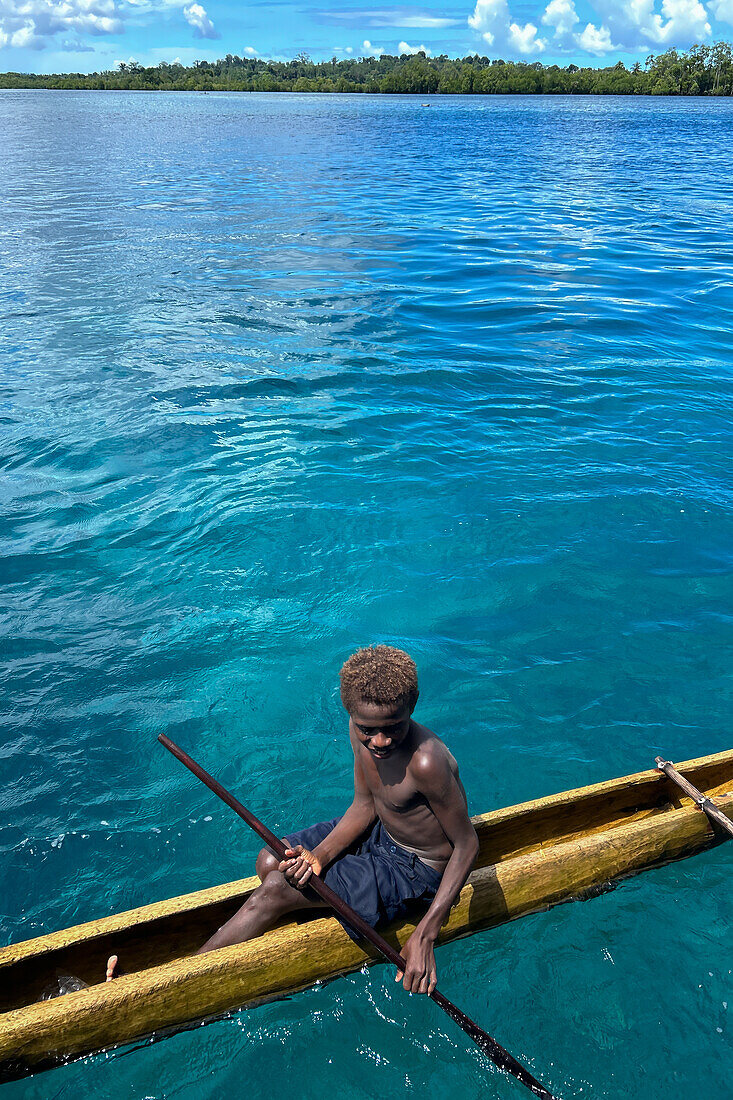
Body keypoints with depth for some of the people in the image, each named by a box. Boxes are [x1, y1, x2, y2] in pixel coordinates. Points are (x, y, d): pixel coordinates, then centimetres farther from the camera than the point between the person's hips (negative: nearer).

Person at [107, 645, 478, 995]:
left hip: (417, 869, -7)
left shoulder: (426, 761, -35)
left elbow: (467, 844, -25)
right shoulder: (362, 730, -13)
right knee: (270, 862, 2)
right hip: (379, 832, 7)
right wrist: (320, 855, -21)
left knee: (277, 889, -12)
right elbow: (364, 805, -4)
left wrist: (424, 935, -28)